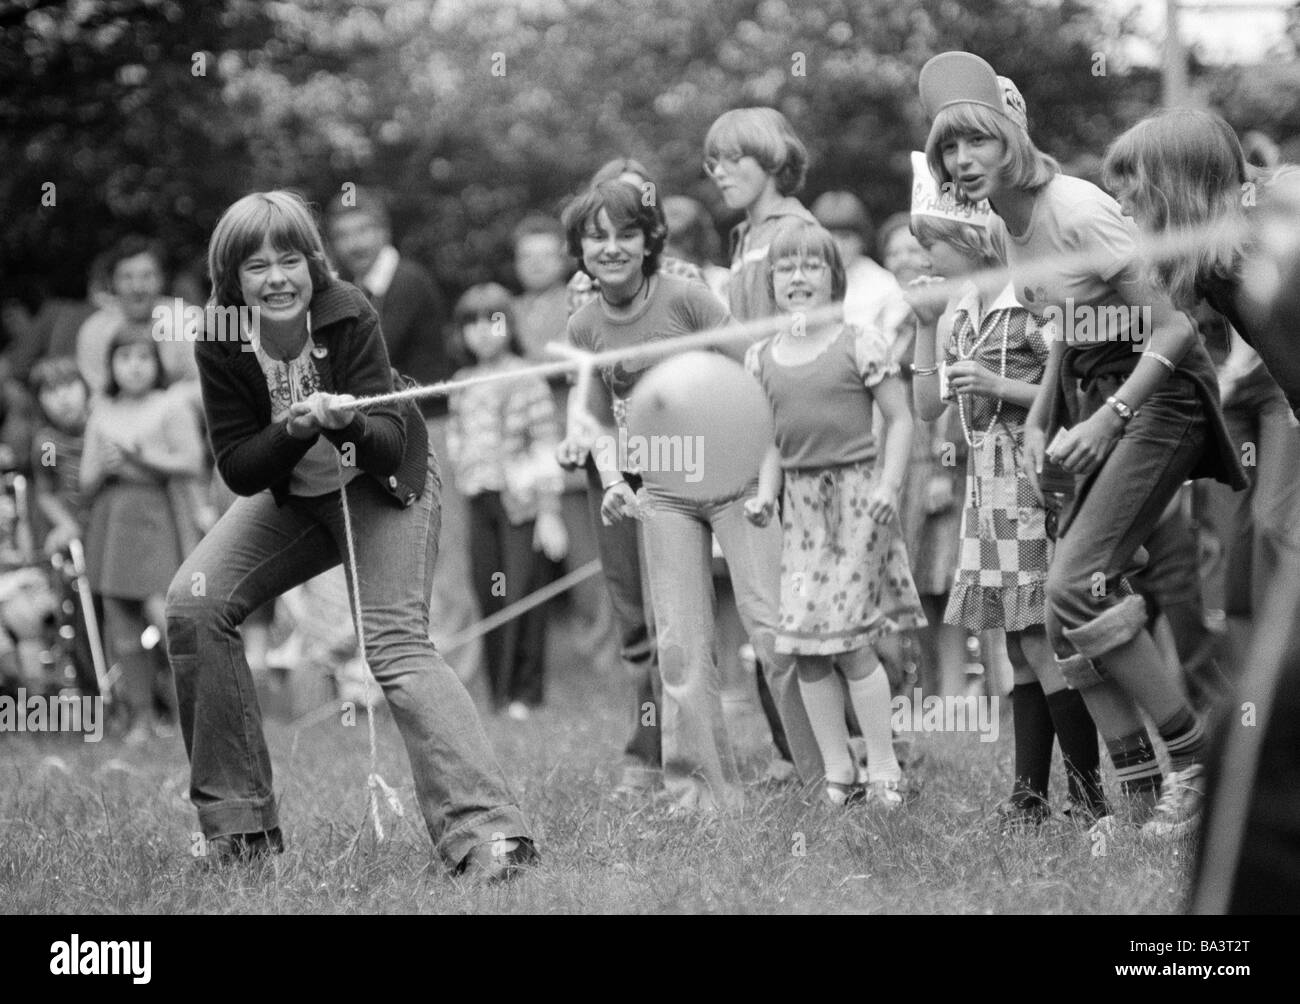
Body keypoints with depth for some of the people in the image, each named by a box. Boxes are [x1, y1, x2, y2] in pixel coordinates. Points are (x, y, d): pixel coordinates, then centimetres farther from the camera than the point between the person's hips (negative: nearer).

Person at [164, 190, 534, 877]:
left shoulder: (349, 317, -27)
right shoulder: (221, 344, -19)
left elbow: (389, 443, -31)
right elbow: (237, 471, -18)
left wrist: (349, 423, -52)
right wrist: (296, 430, -36)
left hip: (380, 484, -4)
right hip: (287, 493, 4)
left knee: (395, 641, -22)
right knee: (194, 602, -11)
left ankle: (486, 831, -30)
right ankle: (238, 825, -1)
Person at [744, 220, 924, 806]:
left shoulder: (860, 344, -4)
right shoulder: (761, 358, 9)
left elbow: (899, 419, -2)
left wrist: (888, 486, -13)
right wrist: (765, 494, 1)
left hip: (856, 494, -5)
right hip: (799, 503, 5)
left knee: (848, 638, -9)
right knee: (804, 646, 2)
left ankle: (883, 768, 1)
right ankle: (836, 773, 10)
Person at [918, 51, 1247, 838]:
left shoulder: (1078, 211, -19)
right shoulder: (1003, 231, 7)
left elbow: (1175, 325, -21)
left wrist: (1110, 418, -26)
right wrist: (1039, 420, 7)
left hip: (1159, 395, -9)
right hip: (1099, 400, 9)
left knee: (1077, 587, -19)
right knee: (1070, 612, 3)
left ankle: (1195, 762, -8)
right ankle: (1142, 795, 9)